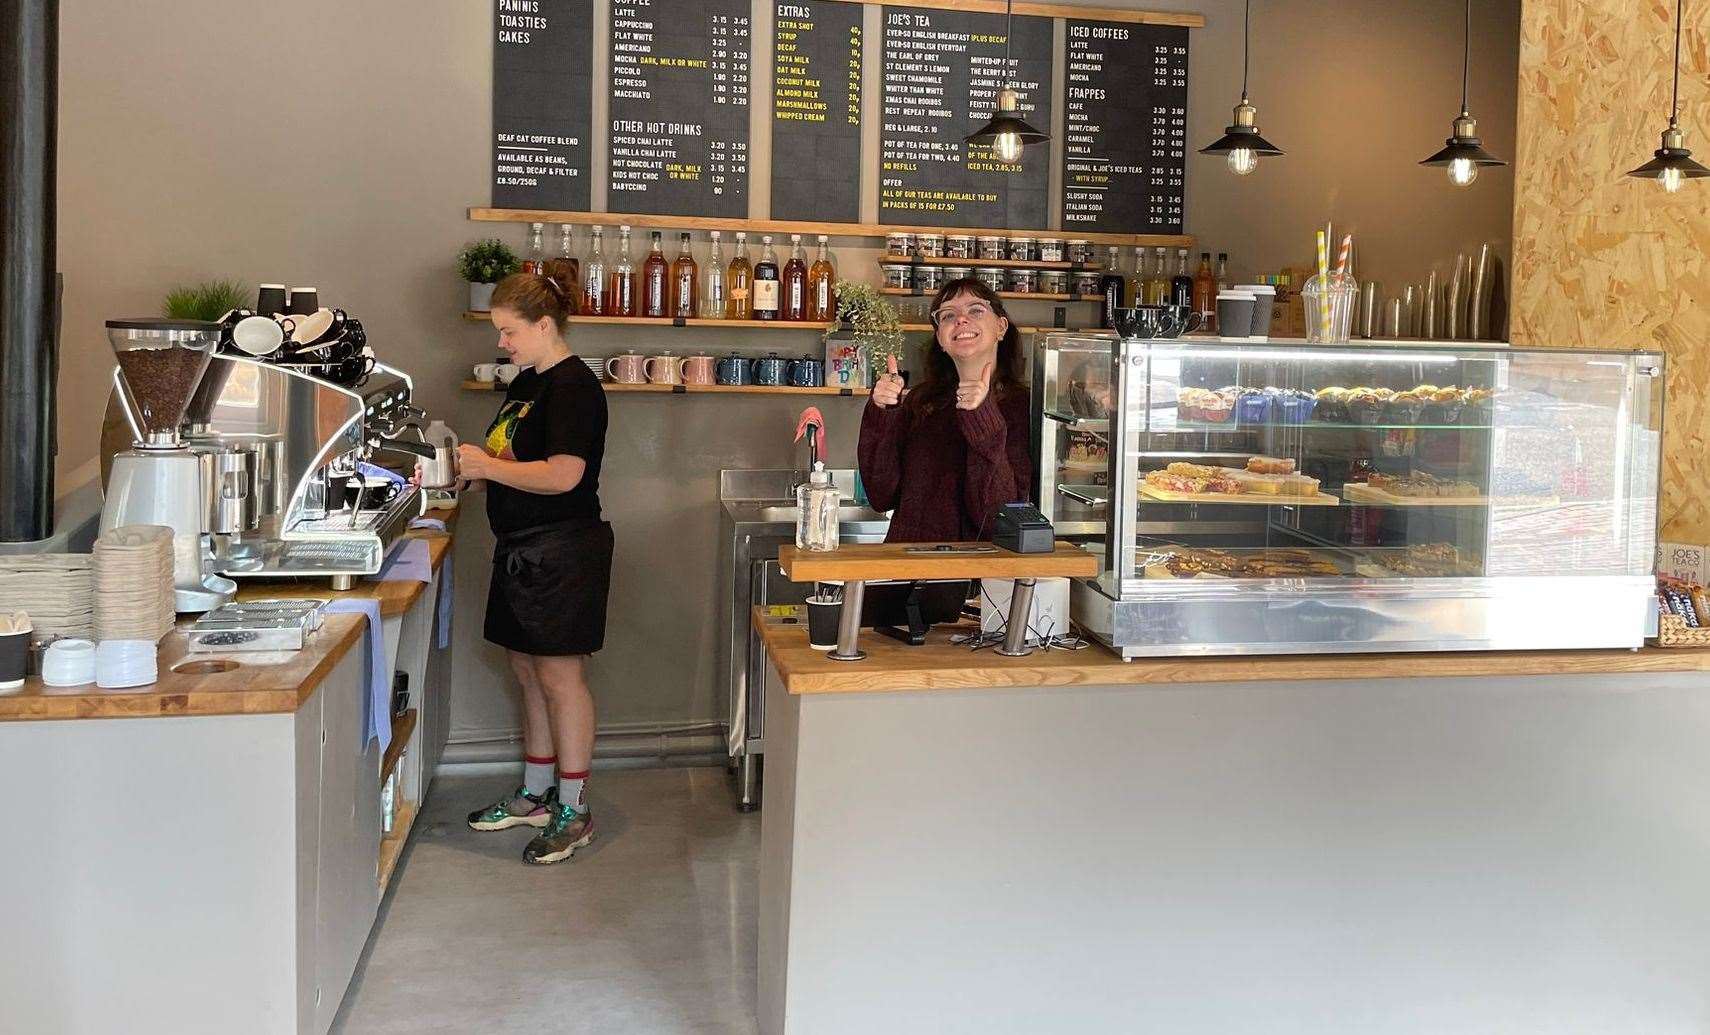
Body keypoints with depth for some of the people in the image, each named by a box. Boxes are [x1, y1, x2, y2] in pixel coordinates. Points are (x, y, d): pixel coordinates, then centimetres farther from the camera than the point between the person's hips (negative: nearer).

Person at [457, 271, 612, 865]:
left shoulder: (572, 386, -15)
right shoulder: (526, 382, 15)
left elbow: (562, 475, -24)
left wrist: (488, 466, -16)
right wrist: (465, 470, 5)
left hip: (563, 551, -10)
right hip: (522, 548, 10)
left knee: (559, 676, -3)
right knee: (528, 672, 15)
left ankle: (574, 811, 7)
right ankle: (536, 795, 27)